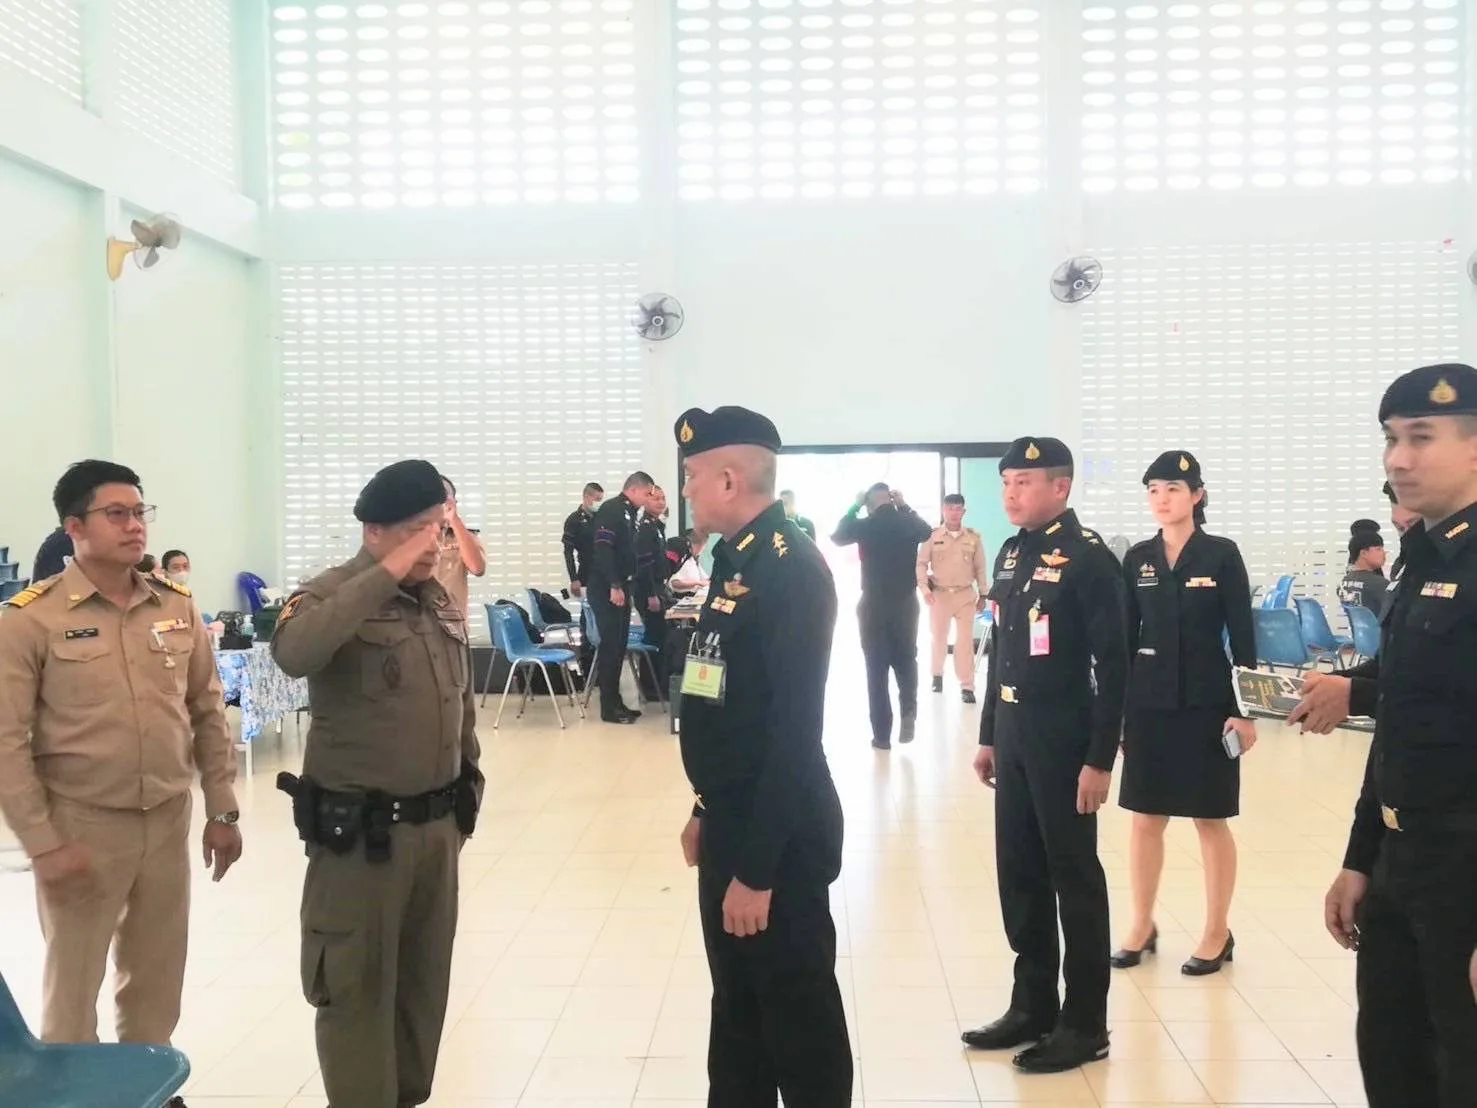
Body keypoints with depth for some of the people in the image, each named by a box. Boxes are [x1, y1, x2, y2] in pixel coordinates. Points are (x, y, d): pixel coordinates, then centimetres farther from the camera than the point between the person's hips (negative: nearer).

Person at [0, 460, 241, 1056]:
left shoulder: (177, 606, 3)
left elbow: (208, 712, 9)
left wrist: (222, 810, 8)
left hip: (168, 821, 4)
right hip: (81, 827, -4)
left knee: (158, 982, 16)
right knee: (73, 987, 9)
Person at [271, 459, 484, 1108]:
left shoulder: (442, 603, 8)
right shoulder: (331, 596, -12)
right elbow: (293, 653, -36)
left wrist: (467, 794, 19)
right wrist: (385, 576, -31)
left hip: (437, 826, 7)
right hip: (360, 831, -7)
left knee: (425, 976, 18)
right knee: (357, 987, 4)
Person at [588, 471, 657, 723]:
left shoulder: (628, 513, 16)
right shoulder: (611, 509, -11)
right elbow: (602, 549, -20)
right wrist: (614, 586, -23)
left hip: (621, 589, 9)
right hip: (606, 590, -9)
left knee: (619, 646, 11)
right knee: (611, 645, -7)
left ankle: (615, 702, 17)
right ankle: (609, 707, -3)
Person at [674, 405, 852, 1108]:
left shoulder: (790, 568, -20)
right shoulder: (735, 560, 9)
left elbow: (794, 728, -24)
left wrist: (757, 867, -23)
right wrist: (708, 812, 18)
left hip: (777, 840, -9)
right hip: (733, 825, 9)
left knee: (799, 1020, 7)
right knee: (736, 1004, 21)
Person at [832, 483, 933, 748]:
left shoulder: (866, 525, -9)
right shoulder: (907, 523, -3)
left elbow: (837, 536, 11)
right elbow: (928, 531, 21)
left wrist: (855, 506, 14)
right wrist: (905, 506, 19)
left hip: (873, 604, -2)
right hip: (906, 602, 2)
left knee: (877, 668, 6)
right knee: (906, 659, 19)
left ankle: (882, 734, 7)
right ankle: (908, 710, -5)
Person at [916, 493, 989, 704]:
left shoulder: (973, 537, 1)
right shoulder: (932, 535, -3)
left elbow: (980, 568, 6)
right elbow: (921, 564, -2)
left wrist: (983, 595, 7)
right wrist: (924, 589, -12)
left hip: (965, 594, 0)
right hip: (939, 594, 0)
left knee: (965, 640, -4)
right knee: (937, 637, 12)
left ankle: (966, 686, -1)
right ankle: (937, 675, 34)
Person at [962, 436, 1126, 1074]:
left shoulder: (1088, 558, -13)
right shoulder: (1011, 554, 10)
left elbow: (1113, 665, -16)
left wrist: (1100, 759, -18)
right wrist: (988, 736, 16)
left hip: (1063, 741, -8)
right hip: (1013, 738, 8)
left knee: (1074, 879, 3)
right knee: (1019, 874, 14)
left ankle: (1085, 1024, 16)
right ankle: (1032, 1006, 28)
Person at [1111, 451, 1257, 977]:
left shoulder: (1222, 555, -5)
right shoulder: (1138, 558, 5)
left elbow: (1242, 638, -5)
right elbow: (1126, 637, 7)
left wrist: (1245, 709, -9)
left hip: (1207, 703, -3)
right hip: (1149, 703, 4)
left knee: (1211, 820, 6)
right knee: (1145, 817, 10)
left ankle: (1217, 934, 19)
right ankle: (1142, 926, 23)